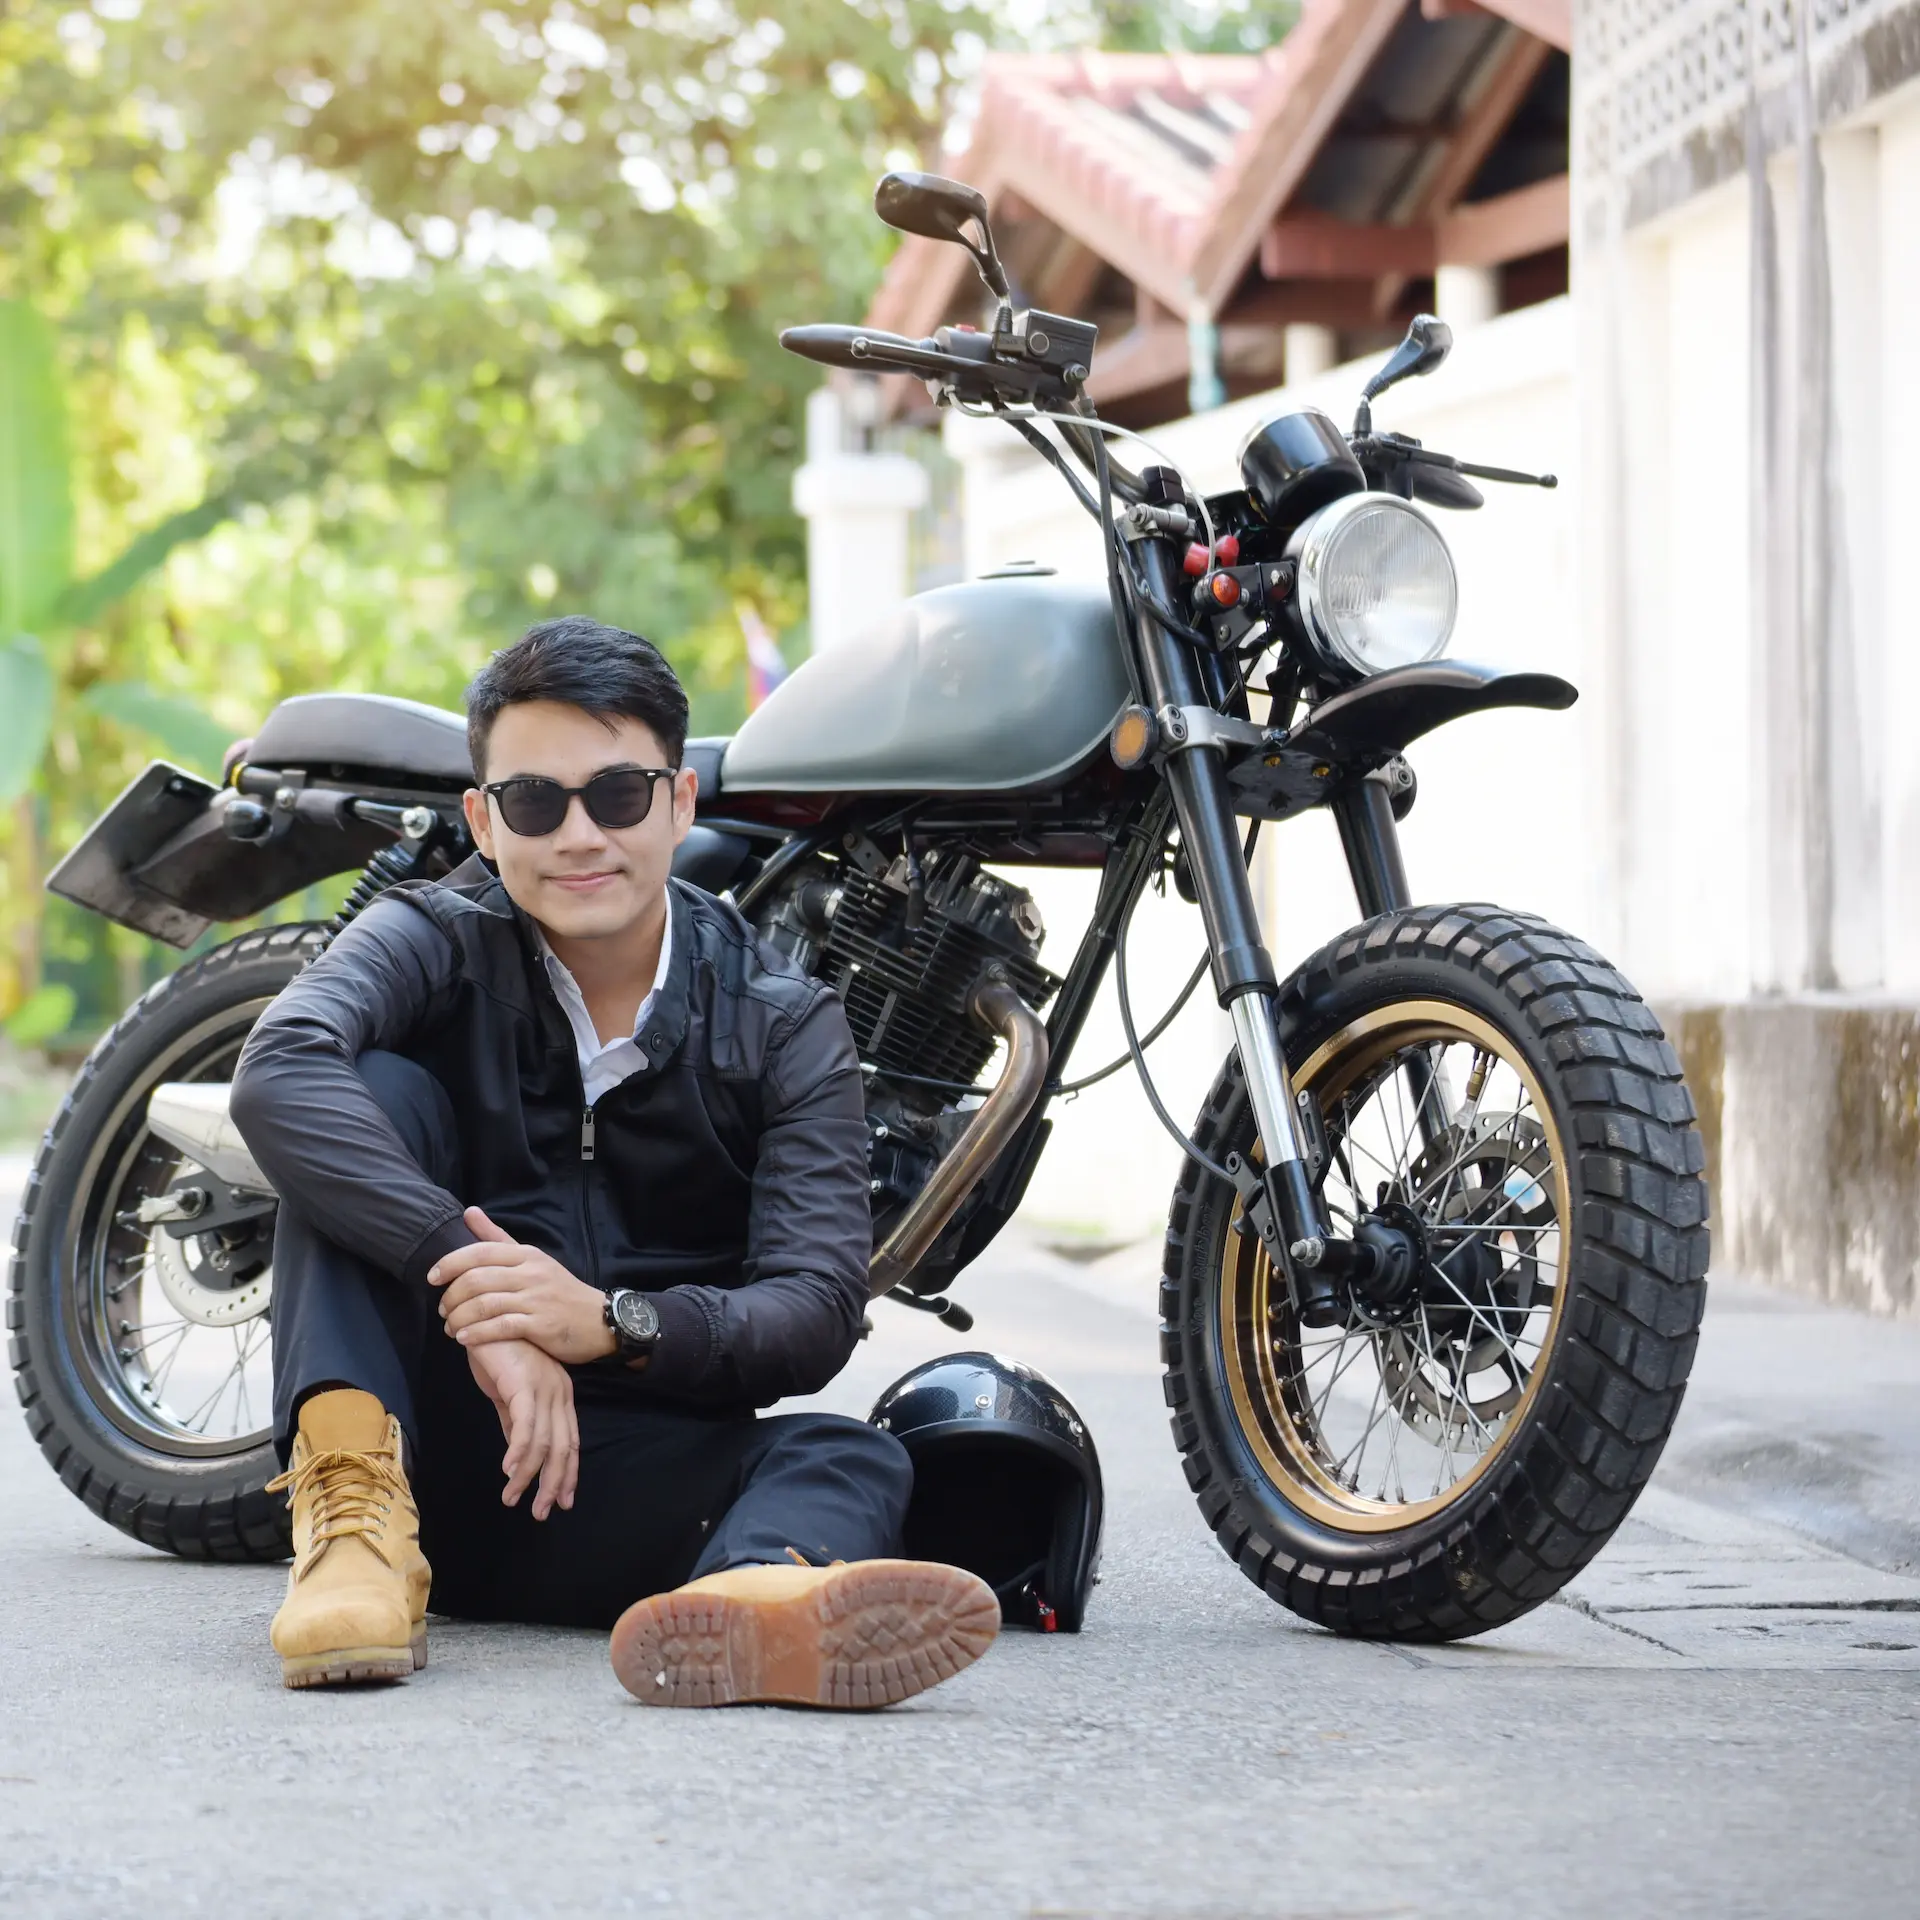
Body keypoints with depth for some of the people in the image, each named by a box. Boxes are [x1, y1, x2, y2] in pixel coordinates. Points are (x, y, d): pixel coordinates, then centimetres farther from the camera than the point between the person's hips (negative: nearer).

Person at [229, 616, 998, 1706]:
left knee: (856, 1460, -29)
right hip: (431, 1441, -1)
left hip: (636, 1488, 1)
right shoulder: (437, 941, 0)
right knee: (378, 1089, -16)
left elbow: (817, 1309, -9)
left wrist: (612, 1321, -30)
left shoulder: (787, 1027, 3)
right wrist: (480, 1294, -36)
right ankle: (353, 1499, -36)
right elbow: (279, 1074, -24)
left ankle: (756, 1594, -68)